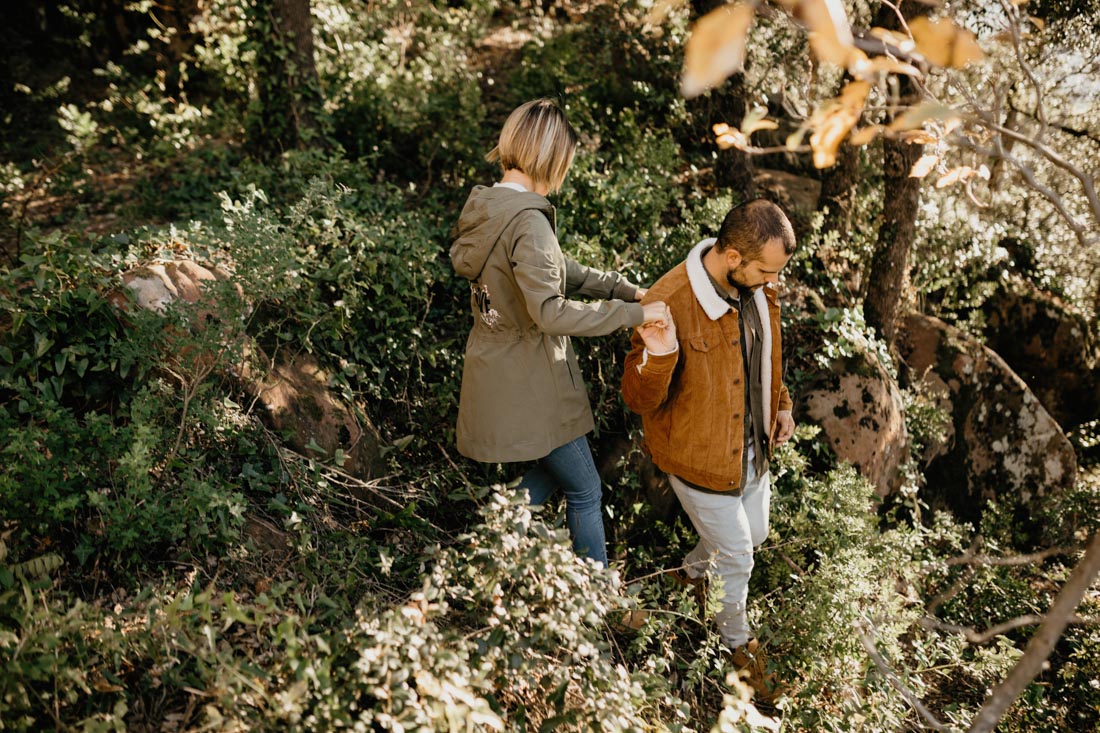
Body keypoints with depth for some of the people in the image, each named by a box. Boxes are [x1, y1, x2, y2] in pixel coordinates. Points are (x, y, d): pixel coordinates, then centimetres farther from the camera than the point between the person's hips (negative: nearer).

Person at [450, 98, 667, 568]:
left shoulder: (485, 207, 5)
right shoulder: (527, 222, -25)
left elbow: (560, 271, 12)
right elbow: (551, 313, -31)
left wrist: (627, 290, 7)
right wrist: (632, 314, -24)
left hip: (495, 371, 9)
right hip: (529, 383, -9)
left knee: (552, 472, 26)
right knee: (584, 492, 9)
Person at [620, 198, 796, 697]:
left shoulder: (758, 289, -8)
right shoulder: (669, 304, -31)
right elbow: (639, 400, -24)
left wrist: (780, 404, 13)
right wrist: (658, 358, -43)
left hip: (751, 447, 7)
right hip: (698, 457, -7)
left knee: (754, 534, 25)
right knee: (736, 555, 10)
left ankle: (692, 572, 57)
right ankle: (738, 642, 42)